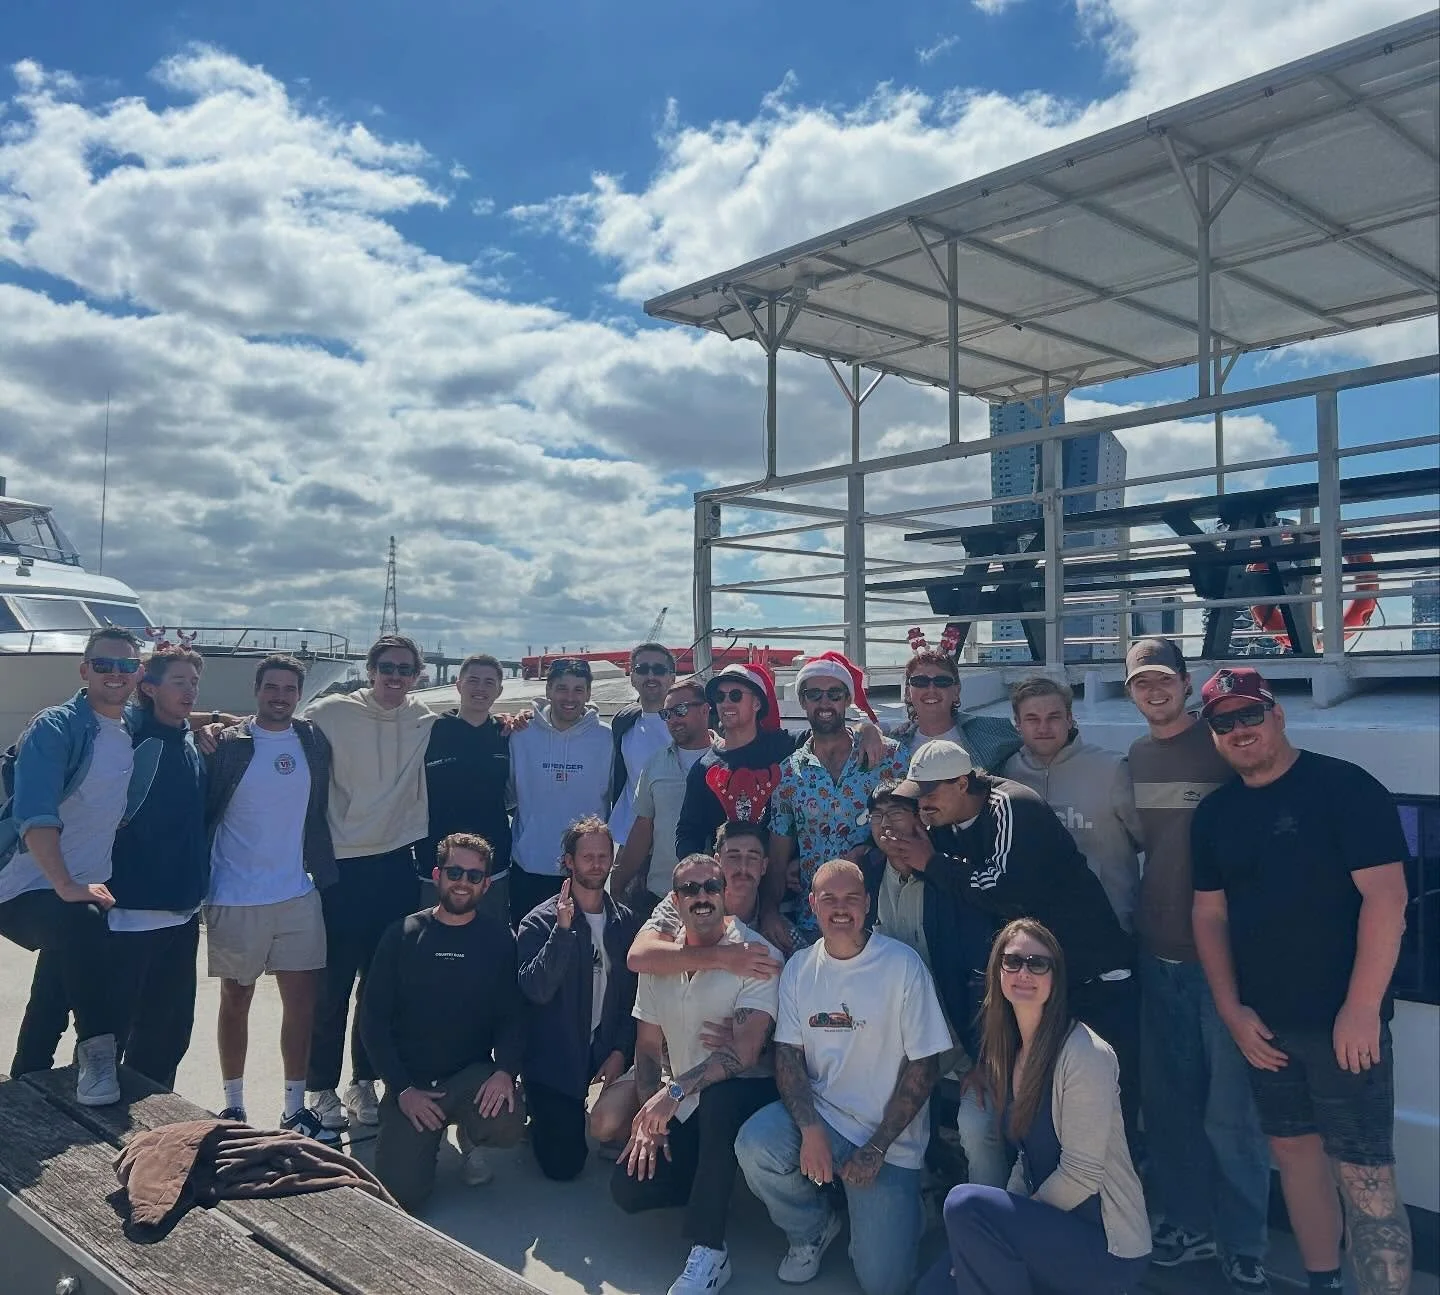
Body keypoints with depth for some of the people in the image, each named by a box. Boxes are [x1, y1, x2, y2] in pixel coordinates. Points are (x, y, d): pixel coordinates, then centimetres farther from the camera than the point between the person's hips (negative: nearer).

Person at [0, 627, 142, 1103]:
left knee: (52, 1006, 19)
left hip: (82, 890, 8)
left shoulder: (135, 732, 4)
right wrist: (68, 887, -34)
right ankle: (97, 1049, -28)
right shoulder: (55, 728, -16)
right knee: (81, 923, -37)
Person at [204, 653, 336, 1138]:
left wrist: (325, 872, 9)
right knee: (235, 1000, 11)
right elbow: (201, 812, -4)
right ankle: (232, 1106, 25)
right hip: (235, 898, -2)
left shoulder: (315, 742, 4)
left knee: (302, 1000, 5)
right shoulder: (226, 745, -6)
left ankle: (295, 1107, 18)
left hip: (299, 894, 3)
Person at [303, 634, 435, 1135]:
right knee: (334, 985, 3)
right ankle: (320, 1088, 18)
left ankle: (364, 1081, 25)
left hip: (396, 865, 4)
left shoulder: (422, 720, 5)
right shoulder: (330, 713, -7)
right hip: (341, 867, -4)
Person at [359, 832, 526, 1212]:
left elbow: (513, 1014, 0)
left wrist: (505, 1071, -20)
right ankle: (427, 1135, 16)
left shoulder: (498, 938, 1)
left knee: (507, 1122, -31)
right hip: (410, 1082, -1)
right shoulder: (402, 936, -1)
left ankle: (470, 1137, 7)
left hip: (473, 1074, 1)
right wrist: (402, 1089, -10)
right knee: (401, 1192, -19)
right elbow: (373, 1019, -1)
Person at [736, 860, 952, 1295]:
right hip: (818, 1114, 3)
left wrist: (877, 1148, -12)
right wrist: (810, 1129, -17)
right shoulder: (799, 967, 1)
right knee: (754, 1144, -27)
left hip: (890, 1138, -3)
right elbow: (787, 1054, 0)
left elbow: (923, 1064, -9)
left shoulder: (903, 964, -11)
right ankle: (814, 1228, 4)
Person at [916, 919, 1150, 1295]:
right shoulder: (1009, 1051, 6)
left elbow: (1080, 1176, -19)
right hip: (1047, 1224, 8)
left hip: (1109, 1248, -8)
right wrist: (1006, 1220, -1)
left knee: (966, 1204, -27)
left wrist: (1015, 1221, -10)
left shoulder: (1085, 1054, -20)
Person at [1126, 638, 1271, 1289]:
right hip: (1156, 952, 5)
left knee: (1230, 1110, -1)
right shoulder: (1135, 758, 9)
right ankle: (1190, 1223, 28)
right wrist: (1129, 923, 11)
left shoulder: (1222, 749, -8)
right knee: (1166, 1100, 12)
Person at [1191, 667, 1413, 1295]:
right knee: (1294, 1150, 16)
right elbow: (1210, 916, 11)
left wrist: (1361, 1009, -18)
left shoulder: (1344, 787, -10)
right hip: (1264, 1024, 6)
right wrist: (1232, 1010, 3)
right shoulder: (1215, 813, 8)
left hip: (1344, 1021, -6)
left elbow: (1386, 897, -16)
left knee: (1364, 1177, -6)